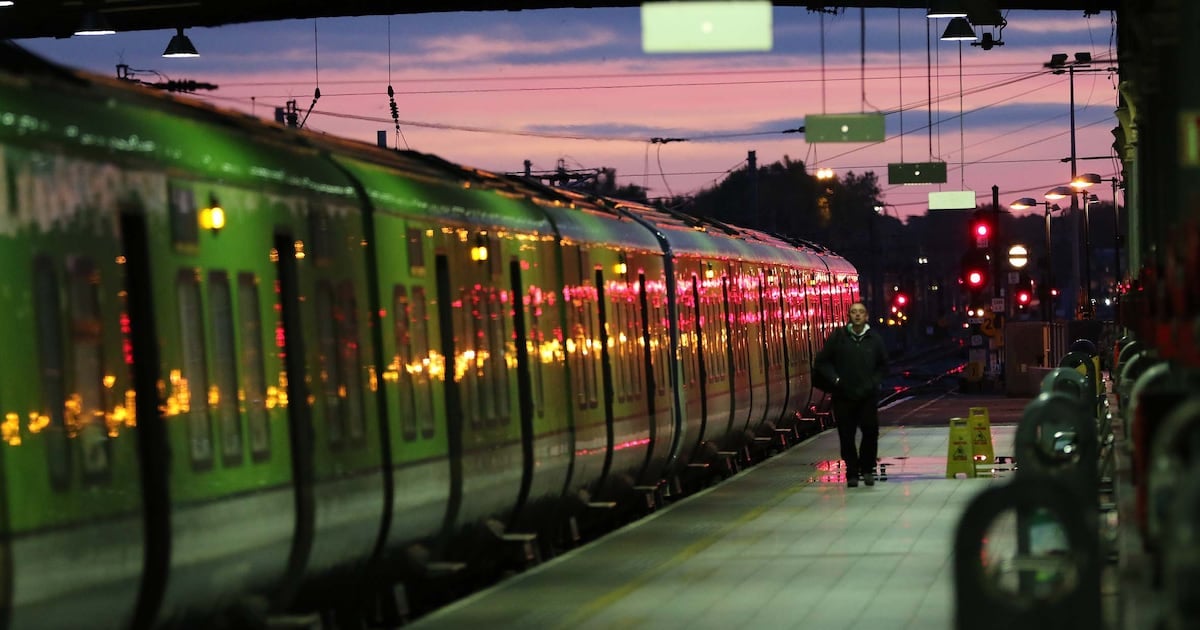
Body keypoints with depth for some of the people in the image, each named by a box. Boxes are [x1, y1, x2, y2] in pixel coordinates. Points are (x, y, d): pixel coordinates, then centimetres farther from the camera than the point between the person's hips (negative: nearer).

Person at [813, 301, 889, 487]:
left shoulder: (875, 339, 6)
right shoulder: (838, 337, 0)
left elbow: (883, 366, 20)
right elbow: (821, 362, 5)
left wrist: (875, 382, 5)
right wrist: (835, 379, -5)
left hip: (868, 396, 1)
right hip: (843, 396, -1)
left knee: (871, 432, -5)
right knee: (847, 437, 1)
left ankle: (867, 469, 13)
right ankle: (852, 473, 12)